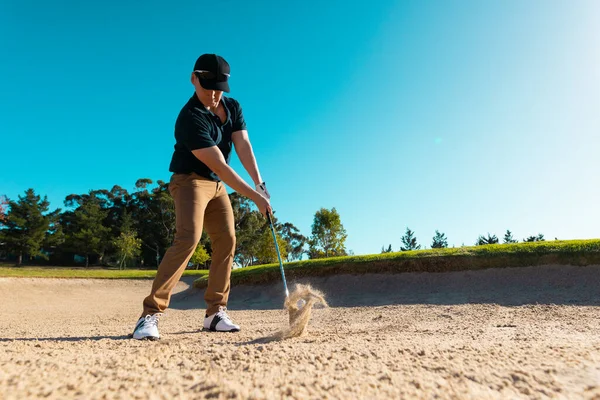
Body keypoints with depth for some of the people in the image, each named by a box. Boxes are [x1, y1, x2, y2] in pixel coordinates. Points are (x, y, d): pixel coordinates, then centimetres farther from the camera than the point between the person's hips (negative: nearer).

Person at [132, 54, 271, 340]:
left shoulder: (233, 107, 1)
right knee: (189, 237, -26)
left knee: (227, 241, 0)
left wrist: (260, 184, -23)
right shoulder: (190, 118, -23)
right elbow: (219, 165, -29)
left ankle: (215, 313, 7)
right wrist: (255, 197, -29)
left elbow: (243, 147, -10)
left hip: (217, 185, 7)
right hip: (190, 180, -7)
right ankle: (151, 313, -22)